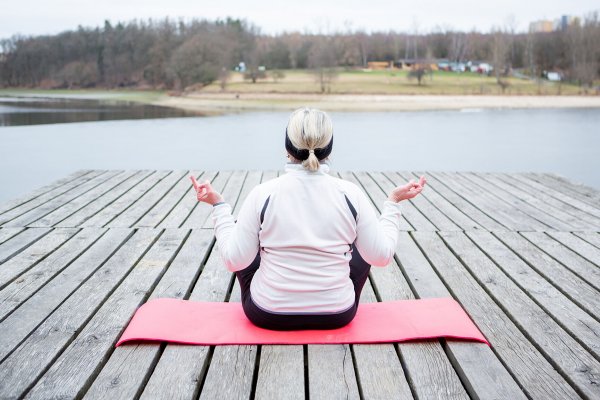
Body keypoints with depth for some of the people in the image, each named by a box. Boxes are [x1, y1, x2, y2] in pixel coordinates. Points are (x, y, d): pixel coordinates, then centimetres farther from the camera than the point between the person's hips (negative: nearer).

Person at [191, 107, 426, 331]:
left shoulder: (263, 194, -15)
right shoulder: (351, 194, -13)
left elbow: (235, 260, -11)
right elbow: (381, 256, -5)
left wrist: (219, 206, 0)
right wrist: (393, 202, 7)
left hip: (268, 315, 0)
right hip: (337, 315, 1)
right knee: (363, 246, 25)